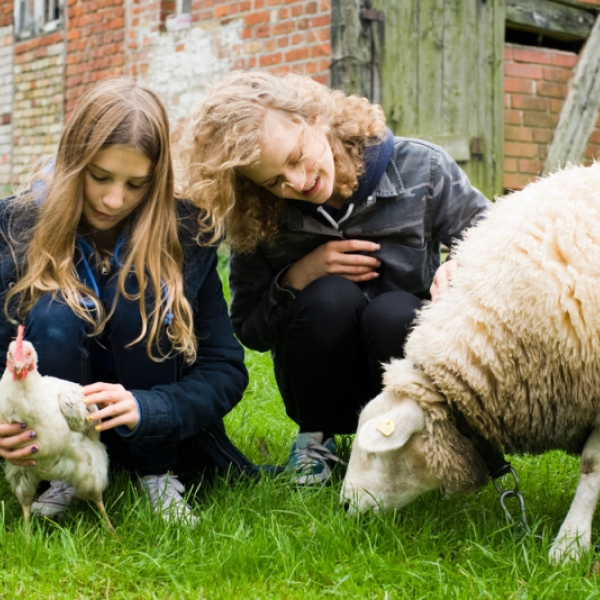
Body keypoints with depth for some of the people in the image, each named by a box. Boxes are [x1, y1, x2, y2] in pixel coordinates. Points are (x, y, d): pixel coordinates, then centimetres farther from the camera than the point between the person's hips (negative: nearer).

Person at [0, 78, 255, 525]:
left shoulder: (183, 235, -12)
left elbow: (227, 369, -14)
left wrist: (144, 408, -34)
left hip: (155, 433, 0)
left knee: (139, 296, -26)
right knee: (52, 318, -28)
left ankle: (158, 472, -10)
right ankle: (67, 475, -8)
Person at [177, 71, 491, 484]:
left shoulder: (419, 169, -12)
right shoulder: (258, 219, -8)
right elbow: (249, 331, -3)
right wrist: (296, 277, -21)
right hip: (327, 385, 1)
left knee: (394, 311, -34)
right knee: (331, 296, -31)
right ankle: (316, 436, -3)